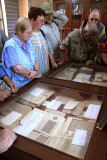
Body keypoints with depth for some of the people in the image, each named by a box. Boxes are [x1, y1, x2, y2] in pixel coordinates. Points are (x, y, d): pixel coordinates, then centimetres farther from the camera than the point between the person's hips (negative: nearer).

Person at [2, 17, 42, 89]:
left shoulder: (29, 44, 12)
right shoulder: (10, 46, -13)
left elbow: (36, 61, 15)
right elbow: (17, 69, -19)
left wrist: (36, 71, -7)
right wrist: (36, 74, -7)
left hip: (32, 83, 7)